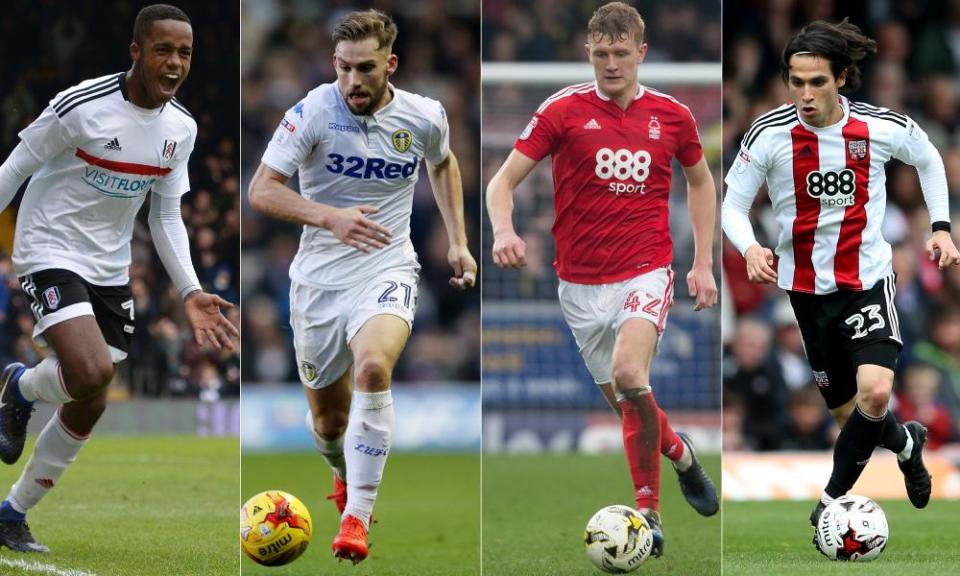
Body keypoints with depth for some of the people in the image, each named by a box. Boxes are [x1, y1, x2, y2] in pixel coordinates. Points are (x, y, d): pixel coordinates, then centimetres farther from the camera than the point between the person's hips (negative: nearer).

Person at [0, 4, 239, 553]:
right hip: (50, 253, -7)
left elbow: (167, 216, 9)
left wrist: (191, 291, -2)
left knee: (90, 406, 7)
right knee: (91, 372, -28)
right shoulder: (81, 107, -20)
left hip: (111, 270, 7)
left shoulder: (182, 129, 0)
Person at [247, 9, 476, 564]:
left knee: (373, 367, -31)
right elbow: (262, 189, -17)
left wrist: (458, 241, 15)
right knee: (328, 422, 9)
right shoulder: (315, 111, -13)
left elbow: (443, 163, 20)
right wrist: (331, 217, -32)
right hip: (319, 278, 1)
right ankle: (345, 473, 48)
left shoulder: (425, 117, -4)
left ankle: (356, 516, -26)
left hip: (386, 273, -1)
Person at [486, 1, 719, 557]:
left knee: (629, 375, -27)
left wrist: (704, 264, 13)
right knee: (627, 403, 9)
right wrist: (505, 231, -24)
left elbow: (701, 181, 19)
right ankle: (680, 452, 43)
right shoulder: (564, 110, -4)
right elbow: (504, 180, -3)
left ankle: (648, 512, -15)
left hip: (646, 272, -2)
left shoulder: (672, 115, 1)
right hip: (582, 283, 2)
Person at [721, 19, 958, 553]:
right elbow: (733, 204, -6)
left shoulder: (884, 127, -12)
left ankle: (832, 499, -6)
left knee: (874, 392, -26)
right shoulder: (770, 134, -15)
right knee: (849, 413, 11)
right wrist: (749, 247, -26)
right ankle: (905, 441, 46)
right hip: (807, 285, 1)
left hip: (867, 278, -1)